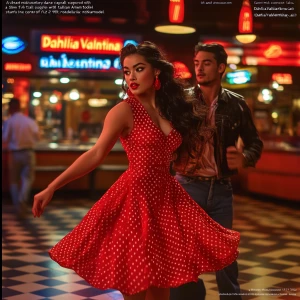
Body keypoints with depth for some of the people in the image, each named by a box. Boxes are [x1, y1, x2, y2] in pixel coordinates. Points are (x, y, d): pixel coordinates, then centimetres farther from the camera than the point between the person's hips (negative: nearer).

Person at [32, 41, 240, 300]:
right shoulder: (124, 111, -8)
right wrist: (51, 188, -19)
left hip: (166, 196, 6)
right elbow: (96, 154, -12)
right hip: (135, 197, -5)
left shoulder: (171, 108, 9)